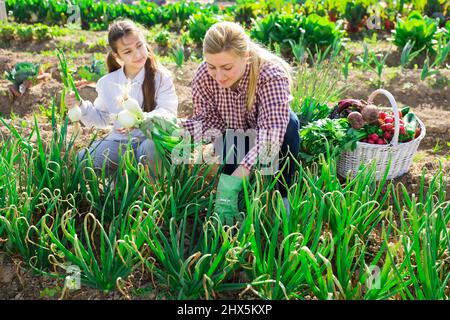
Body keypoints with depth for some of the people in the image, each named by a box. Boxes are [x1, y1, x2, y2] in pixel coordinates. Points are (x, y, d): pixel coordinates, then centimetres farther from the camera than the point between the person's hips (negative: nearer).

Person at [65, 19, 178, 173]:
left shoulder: (161, 76, -5)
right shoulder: (107, 83, 8)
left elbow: (168, 112, -12)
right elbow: (101, 118, 20)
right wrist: (81, 106, 0)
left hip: (151, 139, -3)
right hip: (119, 142, 3)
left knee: (154, 147, -39)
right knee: (81, 161, -20)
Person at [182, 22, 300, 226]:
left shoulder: (272, 74, -33)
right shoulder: (203, 76, -21)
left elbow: (272, 131, -45)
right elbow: (209, 120, -16)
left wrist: (234, 180, -54)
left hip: (266, 141, -1)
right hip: (234, 138, 1)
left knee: (288, 122, -35)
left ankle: (280, 194, -15)